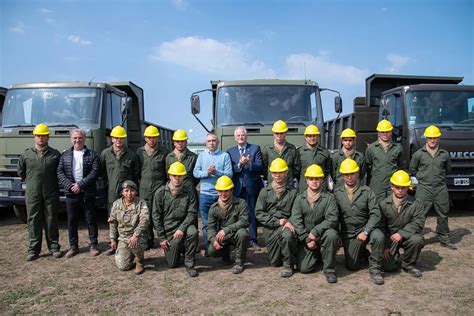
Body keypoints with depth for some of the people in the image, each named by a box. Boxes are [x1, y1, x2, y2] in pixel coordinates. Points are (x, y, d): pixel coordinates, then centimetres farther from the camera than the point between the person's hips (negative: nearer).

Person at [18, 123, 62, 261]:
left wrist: (52, 184, 7)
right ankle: (34, 250, 13)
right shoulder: (26, 154, 5)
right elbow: (21, 172, 17)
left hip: (51, 194, -1)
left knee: (51, 221, 6)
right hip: (32, 194, 1)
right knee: (33, 222, 4)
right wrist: (31, 182, 15)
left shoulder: (55, 154, 2)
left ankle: (54, 247, 17)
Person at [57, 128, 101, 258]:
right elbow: (60, 172, 3)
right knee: (71, 221, 9)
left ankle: (93, 245, 16)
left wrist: (80, 185, -16)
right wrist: (69, 185, -12)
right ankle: (73, 246, 21)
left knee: (91, 219, 5)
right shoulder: (65, 155, 10)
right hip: (71, 193, 2)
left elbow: (95, 172, -8)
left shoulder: (92, 155, 2)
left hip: (88, 193, -2)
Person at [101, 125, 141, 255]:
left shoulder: (131, 155, 1)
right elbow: (102, 171, 14)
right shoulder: (105, 153, 5)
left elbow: (136, 173, 9)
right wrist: (110, 181, 11)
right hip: (112, 192, 2)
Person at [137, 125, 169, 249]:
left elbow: (168, 172, 5)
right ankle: (149, 240, 19)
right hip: (144, 189, 3)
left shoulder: (163, 153, 3)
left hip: (159, 189, -2)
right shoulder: (139, 152, 10)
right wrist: (139, 182, 7)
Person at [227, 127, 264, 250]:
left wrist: (249, 163, -23)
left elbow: (259, 166, -6)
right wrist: (240, 164, -18)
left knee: (252, 213, 2)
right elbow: (230, 170, -1)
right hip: (237, 187, 2)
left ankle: (252, 240, 11)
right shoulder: (230, 151, 10)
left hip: (251, 187, -1)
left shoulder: (255, 148, 5)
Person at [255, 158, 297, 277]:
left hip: (285, 226, -2)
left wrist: (289, 222, -23)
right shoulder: (265, 192, 6)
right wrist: (277, 222, -12)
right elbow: (259, 213, -2)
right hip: (270, 229, 2)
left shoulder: (292, 192, 4)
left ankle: (288, 265, -15)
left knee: (285, 233, -38)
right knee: (274, 262, 1)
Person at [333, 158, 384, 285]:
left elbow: (375, 214, -11)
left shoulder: (367, 191, -4)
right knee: (352, 266, 1)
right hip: (348, 233, 1)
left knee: (378, 236, -34)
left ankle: (374, 269, -11)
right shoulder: (336, 193, -2)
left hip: (366, 228, -1)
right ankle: (362, 251, 36)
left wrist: (365, 232, -22)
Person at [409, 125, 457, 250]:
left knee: (443, 215, 12)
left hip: (441, 189, 3)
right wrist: (422, 178, 6)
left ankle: (445, 239, 26)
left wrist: (440, 177, 13)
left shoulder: (445, 154, 5)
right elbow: (412, 170, 7)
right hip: (424, 189, -3)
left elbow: (447, 169, 20)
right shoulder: (419, 154, -2)